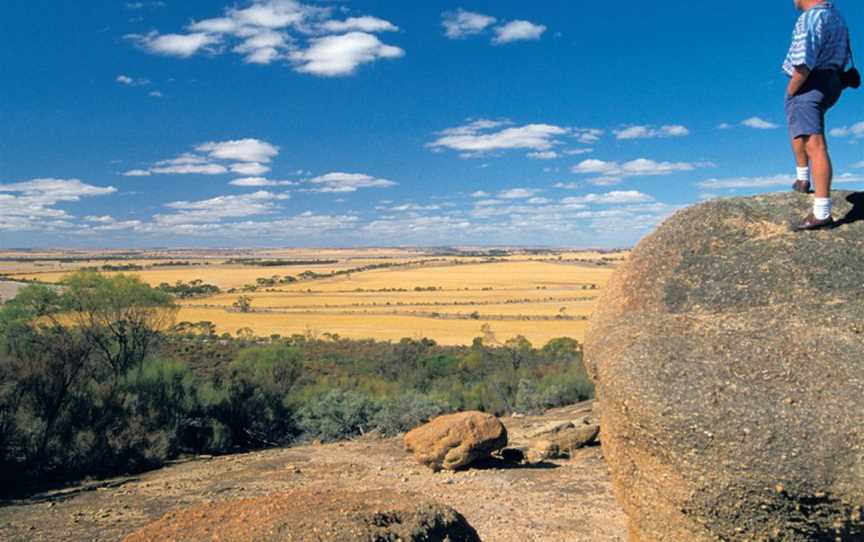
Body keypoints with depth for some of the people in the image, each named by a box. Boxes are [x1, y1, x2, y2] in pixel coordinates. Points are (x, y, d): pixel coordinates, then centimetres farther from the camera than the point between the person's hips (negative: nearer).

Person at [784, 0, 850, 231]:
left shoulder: (810, 19, -18)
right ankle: (803, 180, 38)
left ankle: (822, 213, -23)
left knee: (814, 145, -17)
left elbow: (803, 66, -27)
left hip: (808, 86, -11)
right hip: (830, 85, 11)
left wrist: (791, 90, -13)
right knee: (798, 124, 34)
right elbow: (843, 59, 21)